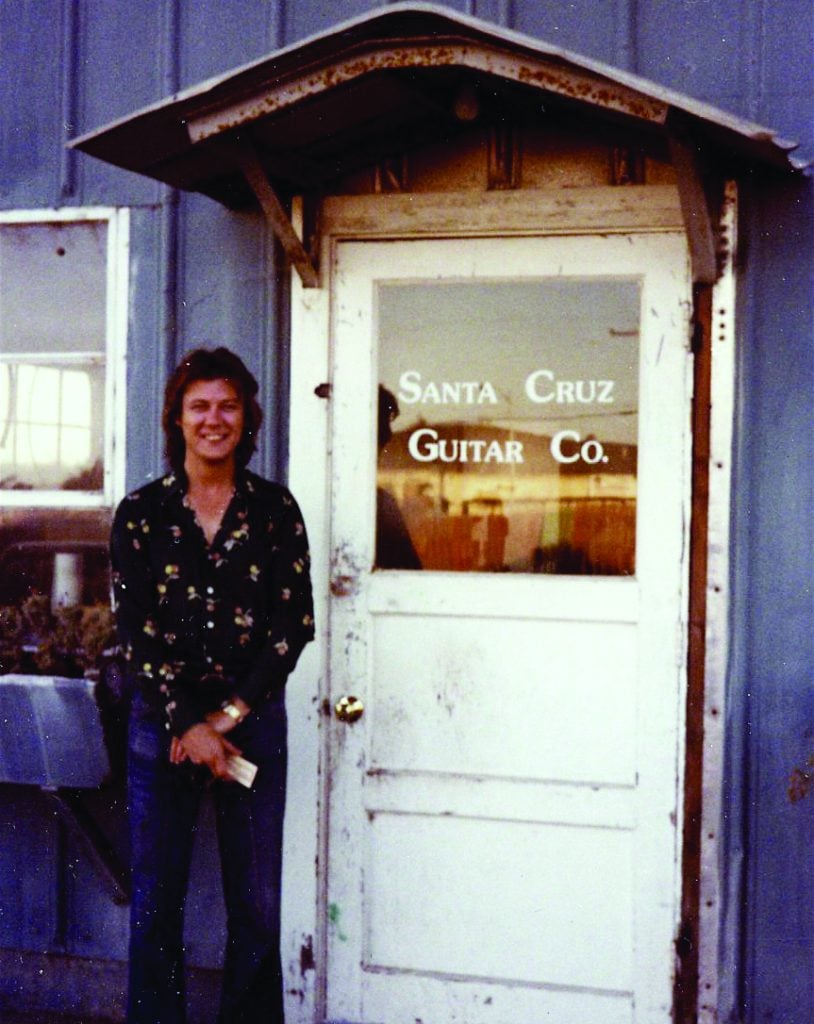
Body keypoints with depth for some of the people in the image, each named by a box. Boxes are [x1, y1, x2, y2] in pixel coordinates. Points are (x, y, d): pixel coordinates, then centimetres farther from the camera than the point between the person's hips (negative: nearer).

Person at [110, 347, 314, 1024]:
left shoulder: (275, 509, 3)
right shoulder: (141, 512, 3)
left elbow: (294, 624, -1)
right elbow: (134, 631, -1)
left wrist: (226, 717, -8)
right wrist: (188, 724, -9)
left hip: (254, 721, 0)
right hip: (162, 724, 0)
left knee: (257, 906, 4)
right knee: (156, 903, 4)